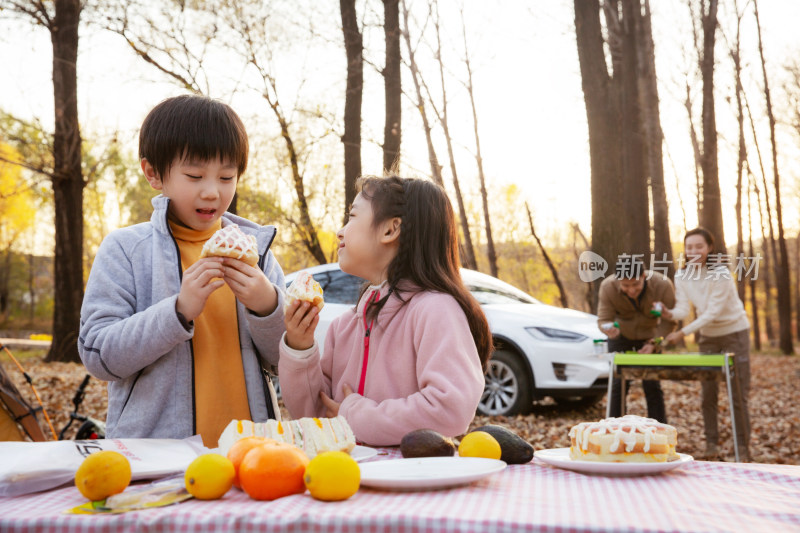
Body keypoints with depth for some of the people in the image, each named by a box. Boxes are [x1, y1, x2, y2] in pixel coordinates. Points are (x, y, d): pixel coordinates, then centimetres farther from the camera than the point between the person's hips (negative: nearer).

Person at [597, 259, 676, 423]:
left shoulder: (662, 285, -30)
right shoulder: (608, 287, -28)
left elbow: (669, 321, -19)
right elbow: (603, 320, -23)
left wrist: (653, 343, -29)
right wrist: (609, 328, -46)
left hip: (650, 335, 0)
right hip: (621, 335, 0)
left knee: (652, 386, -3)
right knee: (618, 385, -4)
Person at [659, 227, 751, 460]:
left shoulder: (720, 273, -23)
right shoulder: (682, 275, -6)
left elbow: (713, 312, -26)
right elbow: (683, 308, -11)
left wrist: (683, 333, -32)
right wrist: (670, 313, -34)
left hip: (734, 332, -5)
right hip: (708, 336, 5)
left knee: (738, 393, -3)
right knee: (708, 392, 5)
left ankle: (743, 447, 5)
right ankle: (711, 443, 15)